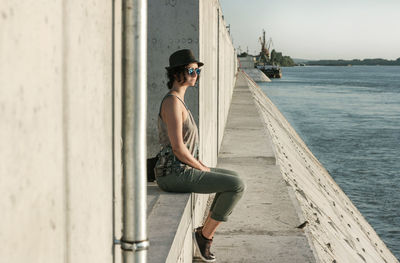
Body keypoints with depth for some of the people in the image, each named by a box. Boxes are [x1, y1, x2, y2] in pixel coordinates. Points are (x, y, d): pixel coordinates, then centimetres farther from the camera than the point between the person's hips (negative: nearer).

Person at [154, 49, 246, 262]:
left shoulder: (176, 99, 14)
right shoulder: (173, 102, -19)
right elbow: (178, 148, -23)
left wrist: (201, 165, 12)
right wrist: (203, 169, -9)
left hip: (177, 170, 10)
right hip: (175, 175, -10)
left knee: (234, 178, 22)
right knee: (237, 186, -12)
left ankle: (206, 232, 21)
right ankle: (205, 234, 2)